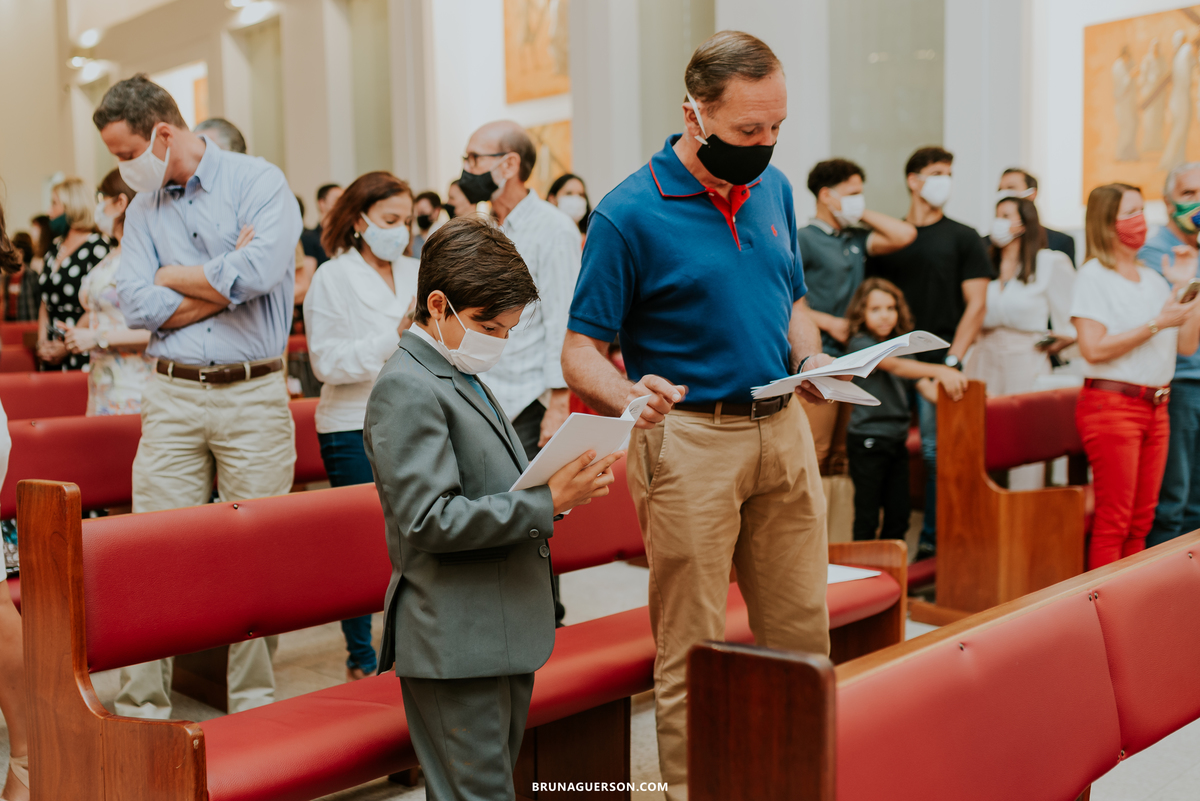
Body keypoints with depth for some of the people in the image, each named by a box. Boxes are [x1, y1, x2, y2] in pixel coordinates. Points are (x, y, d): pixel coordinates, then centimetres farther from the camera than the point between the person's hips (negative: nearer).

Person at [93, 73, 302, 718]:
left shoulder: (258, 182, -2)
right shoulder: (142, 210, 12)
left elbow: (260, 270, -19)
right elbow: (136, 304, -1)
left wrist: (175, 278, -5)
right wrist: (224, 286, -8)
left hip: (254, 395, -3)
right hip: (172, 397, 4)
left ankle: (254, 706, 15)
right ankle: (141, 707, 10)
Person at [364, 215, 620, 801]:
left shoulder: (464, 380, 18)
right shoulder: (405, 388, -14)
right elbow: (430, 521, -22)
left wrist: (568, 485, 5)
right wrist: (547, 503, -23)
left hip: (504, 633, 10)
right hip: (455, 641, -10)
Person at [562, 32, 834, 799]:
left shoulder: (774, 189, 8)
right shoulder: (630, 213, -10)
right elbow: (582, 350, -9)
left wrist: (812, 358, -1)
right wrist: (630, 395, -30)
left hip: (783, 428, 6)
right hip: (688, 440, -6)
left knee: (803, 629, 12)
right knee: (692, 647, 2)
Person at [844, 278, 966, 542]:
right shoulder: (860, 344, -9)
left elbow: (925, 387, 3)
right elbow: (894, 365, -27)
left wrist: (951, 392, -18)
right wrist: (939, 371, -40)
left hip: (897, 440, 6)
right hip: (868, 441, -6)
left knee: (899, 514, 9)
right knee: (867, 517, 0)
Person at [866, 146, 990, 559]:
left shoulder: (963, 238, 6)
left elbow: (976, 305, 1)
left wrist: (952, 360, -8)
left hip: (938, 364, -2)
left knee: (936, 454, -3)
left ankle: (932, 541, 5)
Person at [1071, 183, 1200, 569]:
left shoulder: (1154, 279, 16)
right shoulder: (1094, 276, -5)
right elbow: (1094, 348, -16)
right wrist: (1157, 323, -15)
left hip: (1156, 405, 7)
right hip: (1112, 403, -7)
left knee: (1142, 521, 9)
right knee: (1113, 521, -5)